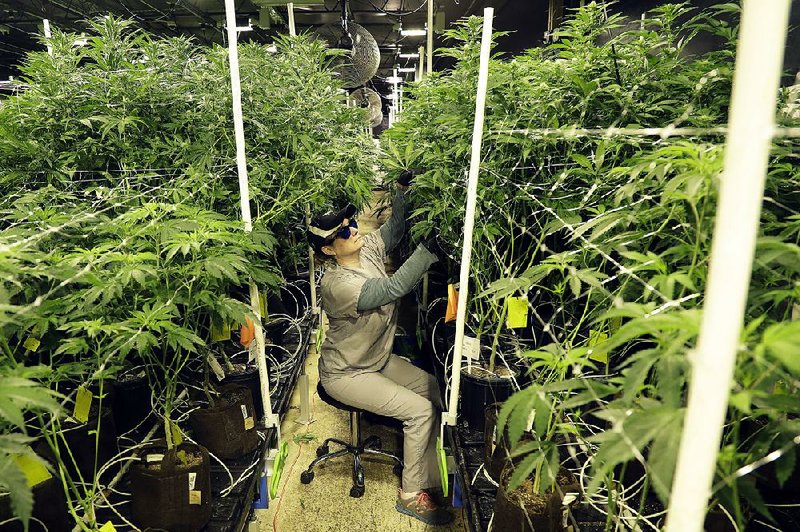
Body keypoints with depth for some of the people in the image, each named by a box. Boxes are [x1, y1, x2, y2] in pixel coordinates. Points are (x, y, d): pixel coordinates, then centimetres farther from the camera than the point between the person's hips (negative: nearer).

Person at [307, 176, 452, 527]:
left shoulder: (368, 249, -8)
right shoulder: (337, 284, -31)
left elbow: (395, 228, 4)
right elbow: (395, 287, -39)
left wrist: (403, 189, -11)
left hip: (379, 359, 9)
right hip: (346, 374, -8)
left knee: (436, 389, 2)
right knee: (420, 410, -14)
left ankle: (428, 479, 16)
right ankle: (411, 495, 8)